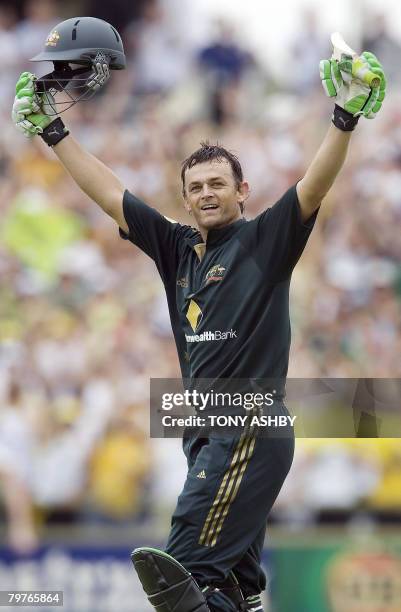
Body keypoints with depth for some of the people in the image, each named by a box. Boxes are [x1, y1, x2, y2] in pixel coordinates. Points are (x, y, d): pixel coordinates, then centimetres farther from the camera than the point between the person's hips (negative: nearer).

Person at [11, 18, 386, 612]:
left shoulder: (265, 241, -1)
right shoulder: (178, 248, 15)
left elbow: (313, 188, -14)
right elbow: (110, 195, 20)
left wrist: (346, 119, -27)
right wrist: (53, 132, 21)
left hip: (253, 424, -7)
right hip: (205, 426, 7)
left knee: (191, 557, -24)